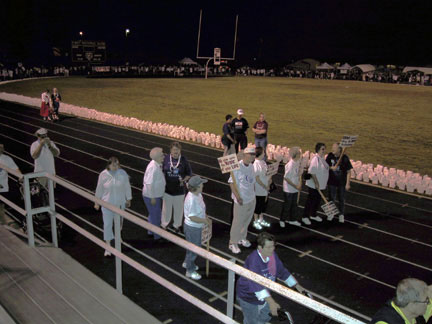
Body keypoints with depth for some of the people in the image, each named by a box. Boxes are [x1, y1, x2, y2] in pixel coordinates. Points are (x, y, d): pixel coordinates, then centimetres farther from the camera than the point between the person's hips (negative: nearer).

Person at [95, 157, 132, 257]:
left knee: (119, 222, 21)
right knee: (107, 224, -2)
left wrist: (128, 199, 7)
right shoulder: (103, 175, -14)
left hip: (120, 203, 2)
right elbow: (99, 189, -3)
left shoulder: (123, 173, -12)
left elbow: (127, 187, -1)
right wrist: (97, 202, 4)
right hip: (107, 204, -2)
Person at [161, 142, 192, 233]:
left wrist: (184, 180, -15)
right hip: (167, 189, 0)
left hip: (179, 189, 0)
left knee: (178, 208, 15)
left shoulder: (184, 160, -9)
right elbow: (162, 171, 3)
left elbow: (189, 173, 0)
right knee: (166, 208, 15)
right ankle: (164, 224, 37)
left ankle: (177, 225, 36)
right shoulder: (166, 158, -8)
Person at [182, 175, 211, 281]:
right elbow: (192, 217, -29)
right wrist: (205, 221, -21)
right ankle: (190, 271, 25)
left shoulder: (198, 195, -2)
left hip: (197, 226, 9)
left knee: (194, 246, 27)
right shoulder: (191, 199, -32)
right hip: (192, 228, -9)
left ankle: (187, 263, 49)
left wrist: (206, 217, 3)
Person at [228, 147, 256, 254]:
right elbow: (232, 183, -19)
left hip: (252, 199, 8)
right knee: (238, 222, 2)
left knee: (247, 220, 20)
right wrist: (238, 197, -21)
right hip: (241, 201, -7)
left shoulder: (251, 166, 5)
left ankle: (242, 238, 39)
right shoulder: (237, 166, -19)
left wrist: (254, 193, 12)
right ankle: (233, 243, 16)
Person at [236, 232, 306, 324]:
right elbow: (255, 284, -47)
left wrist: (296, 285, 0)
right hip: (248, 297, -7)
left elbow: (282, 271, 3)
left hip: (264, 295, 8)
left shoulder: (272, 255, -12)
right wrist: (271, 302, -57)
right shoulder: (253, 260, -37)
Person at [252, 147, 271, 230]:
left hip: (265, 189, 8)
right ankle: (256, 221, 22)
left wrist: (269, 178, -6)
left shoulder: (263, 162, 5)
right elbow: (257, 179, -20)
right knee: (257, 206, 6)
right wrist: (265, 187, -15)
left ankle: (261, 220, 35)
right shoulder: (256, 164, -20)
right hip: (259, 190, -8)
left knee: (264, 205, 18)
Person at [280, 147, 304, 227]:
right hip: (289, 189, -8)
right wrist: (295, 186, -19)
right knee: (287, 205, 6)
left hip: (295, 189, 8)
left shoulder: (298, 162, 0)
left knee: (294, 205, 19)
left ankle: (292, 219, 34)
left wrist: (299, 183, -1)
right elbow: (286, 178, -22)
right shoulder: (290, 165, -25)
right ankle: (282, 220, 23)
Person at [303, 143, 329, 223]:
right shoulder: (315, 159, -21)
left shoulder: (322, 158, 8)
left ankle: (313, 215, 33)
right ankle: (305, 217, 10)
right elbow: (312, 172, -24)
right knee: (310, 201, -1)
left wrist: (325, 183, 19)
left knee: (318, 200, 18)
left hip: (320, 184, 9)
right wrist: (316, 183, -23)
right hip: (313, 185, -9)